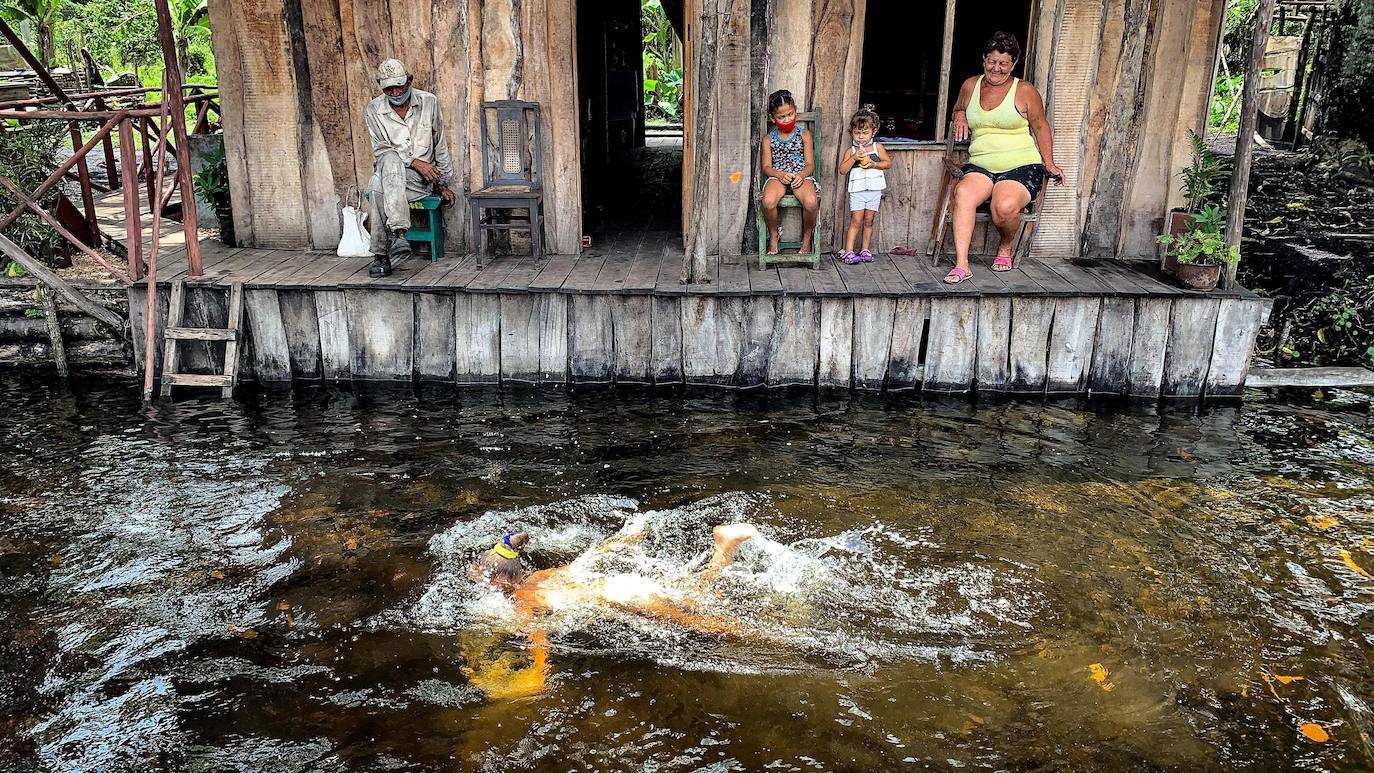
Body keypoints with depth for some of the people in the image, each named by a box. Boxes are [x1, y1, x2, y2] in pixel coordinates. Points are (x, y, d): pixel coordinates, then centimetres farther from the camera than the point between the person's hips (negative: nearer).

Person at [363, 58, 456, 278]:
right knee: (390, 160, -37)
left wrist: (443, 183, 9)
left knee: (380, 187, -35)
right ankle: (398, 233, -44)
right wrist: (414, 162, -18)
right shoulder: (374, 110, 3)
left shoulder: (429, 102, 2)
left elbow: (440, 145, 8)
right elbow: (381, 150, -4)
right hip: (388, 172, 2)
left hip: (422, 178, -1)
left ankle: (381, 255, -37)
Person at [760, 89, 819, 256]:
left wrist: (801, 175, -17)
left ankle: (806, 238, -6)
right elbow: (767, 166, 5)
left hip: (802, 176, 0)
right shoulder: (769, 138, 12)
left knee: (811, 202, -34)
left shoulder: (803, 134, 10)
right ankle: (773, 236, -5)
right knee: (768, 201, -34)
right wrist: (780, 174, -16)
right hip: (777, 176, 1)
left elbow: (810, 164, 5)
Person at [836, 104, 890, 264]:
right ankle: (848, 251, -8)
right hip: (857, 190, -2)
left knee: (868, 221, 8)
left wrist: (874, 164, -11)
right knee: (856, 221, -7)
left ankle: (865, 250, 17)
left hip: (874, 190, 2)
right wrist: (854, 157, -18)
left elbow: (888, 163, 4)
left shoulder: (877, 147, 5)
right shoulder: (851, 150, 1)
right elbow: (842, 170, -6)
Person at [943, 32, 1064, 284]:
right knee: (963, 192, -33)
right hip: (981, 166, 3)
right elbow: (958, 109, 33)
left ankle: (1007, 246, 2)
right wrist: (960, 115, 8)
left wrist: (1049, 163, 5)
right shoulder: (970, 86, 13)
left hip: (1021, 166, -3)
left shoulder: (1025, 91, 4)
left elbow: (1040, 127, 11)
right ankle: (961, 264, -35)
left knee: (1005, 206, -34)